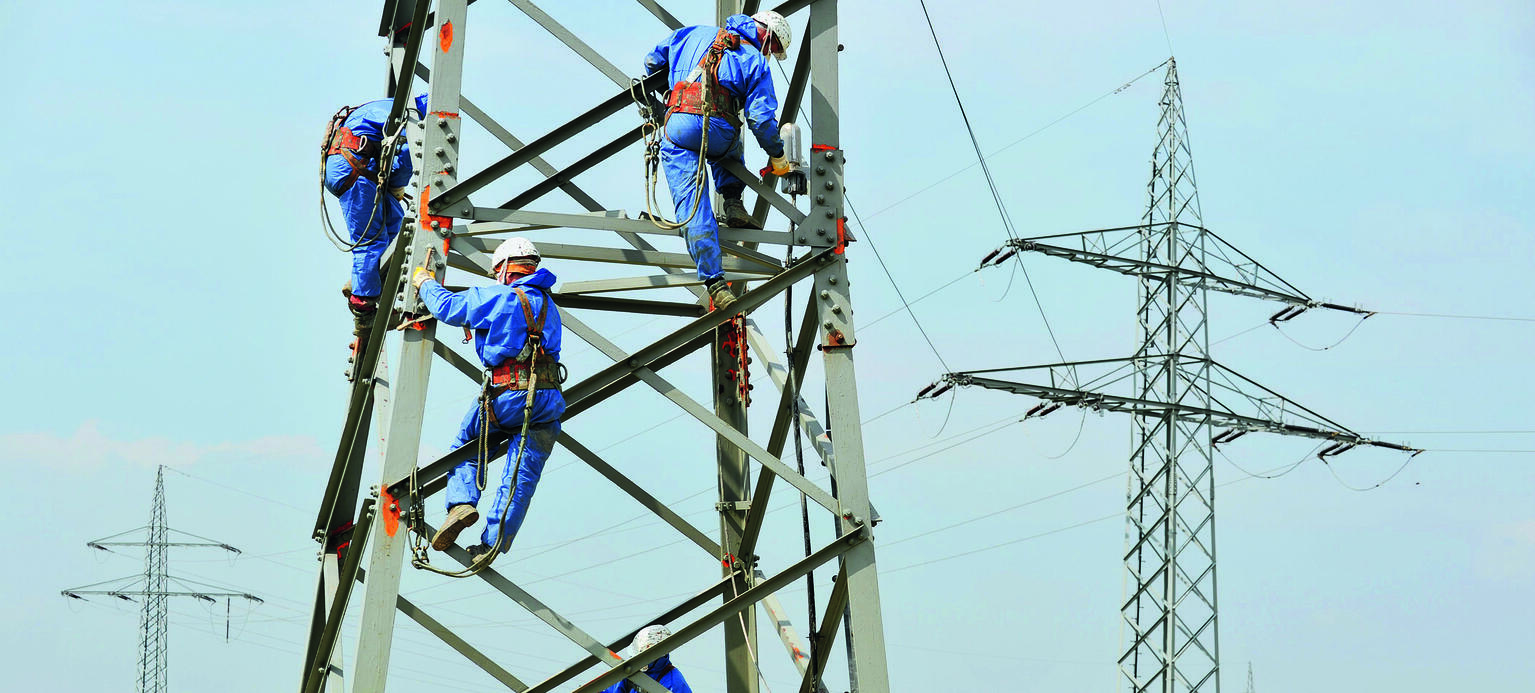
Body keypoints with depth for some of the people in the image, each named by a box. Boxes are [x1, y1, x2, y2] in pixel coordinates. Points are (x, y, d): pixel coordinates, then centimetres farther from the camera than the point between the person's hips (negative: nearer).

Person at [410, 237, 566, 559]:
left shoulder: (497, 297, 2)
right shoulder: (549, 307, 20)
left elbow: (447, 306, 8)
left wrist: (425, 282, 27)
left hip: (507, 396, -4)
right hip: (547, 402, 4)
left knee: (466, 442, 22)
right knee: (521, 478, 6)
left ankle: (461, 501, 3)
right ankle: (493, 543, 3)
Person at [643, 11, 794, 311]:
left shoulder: (695, 34, 23)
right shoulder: (755, 62, 11)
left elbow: (652, 61, 31)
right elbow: (761, 118, 1)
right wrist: (777, 156, 15)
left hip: (677, 126, 1)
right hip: (719, 130, -1)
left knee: (692, 206, -4)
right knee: (731, 150, 38)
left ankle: (715, 283, -15)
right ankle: (733, 202, 17)